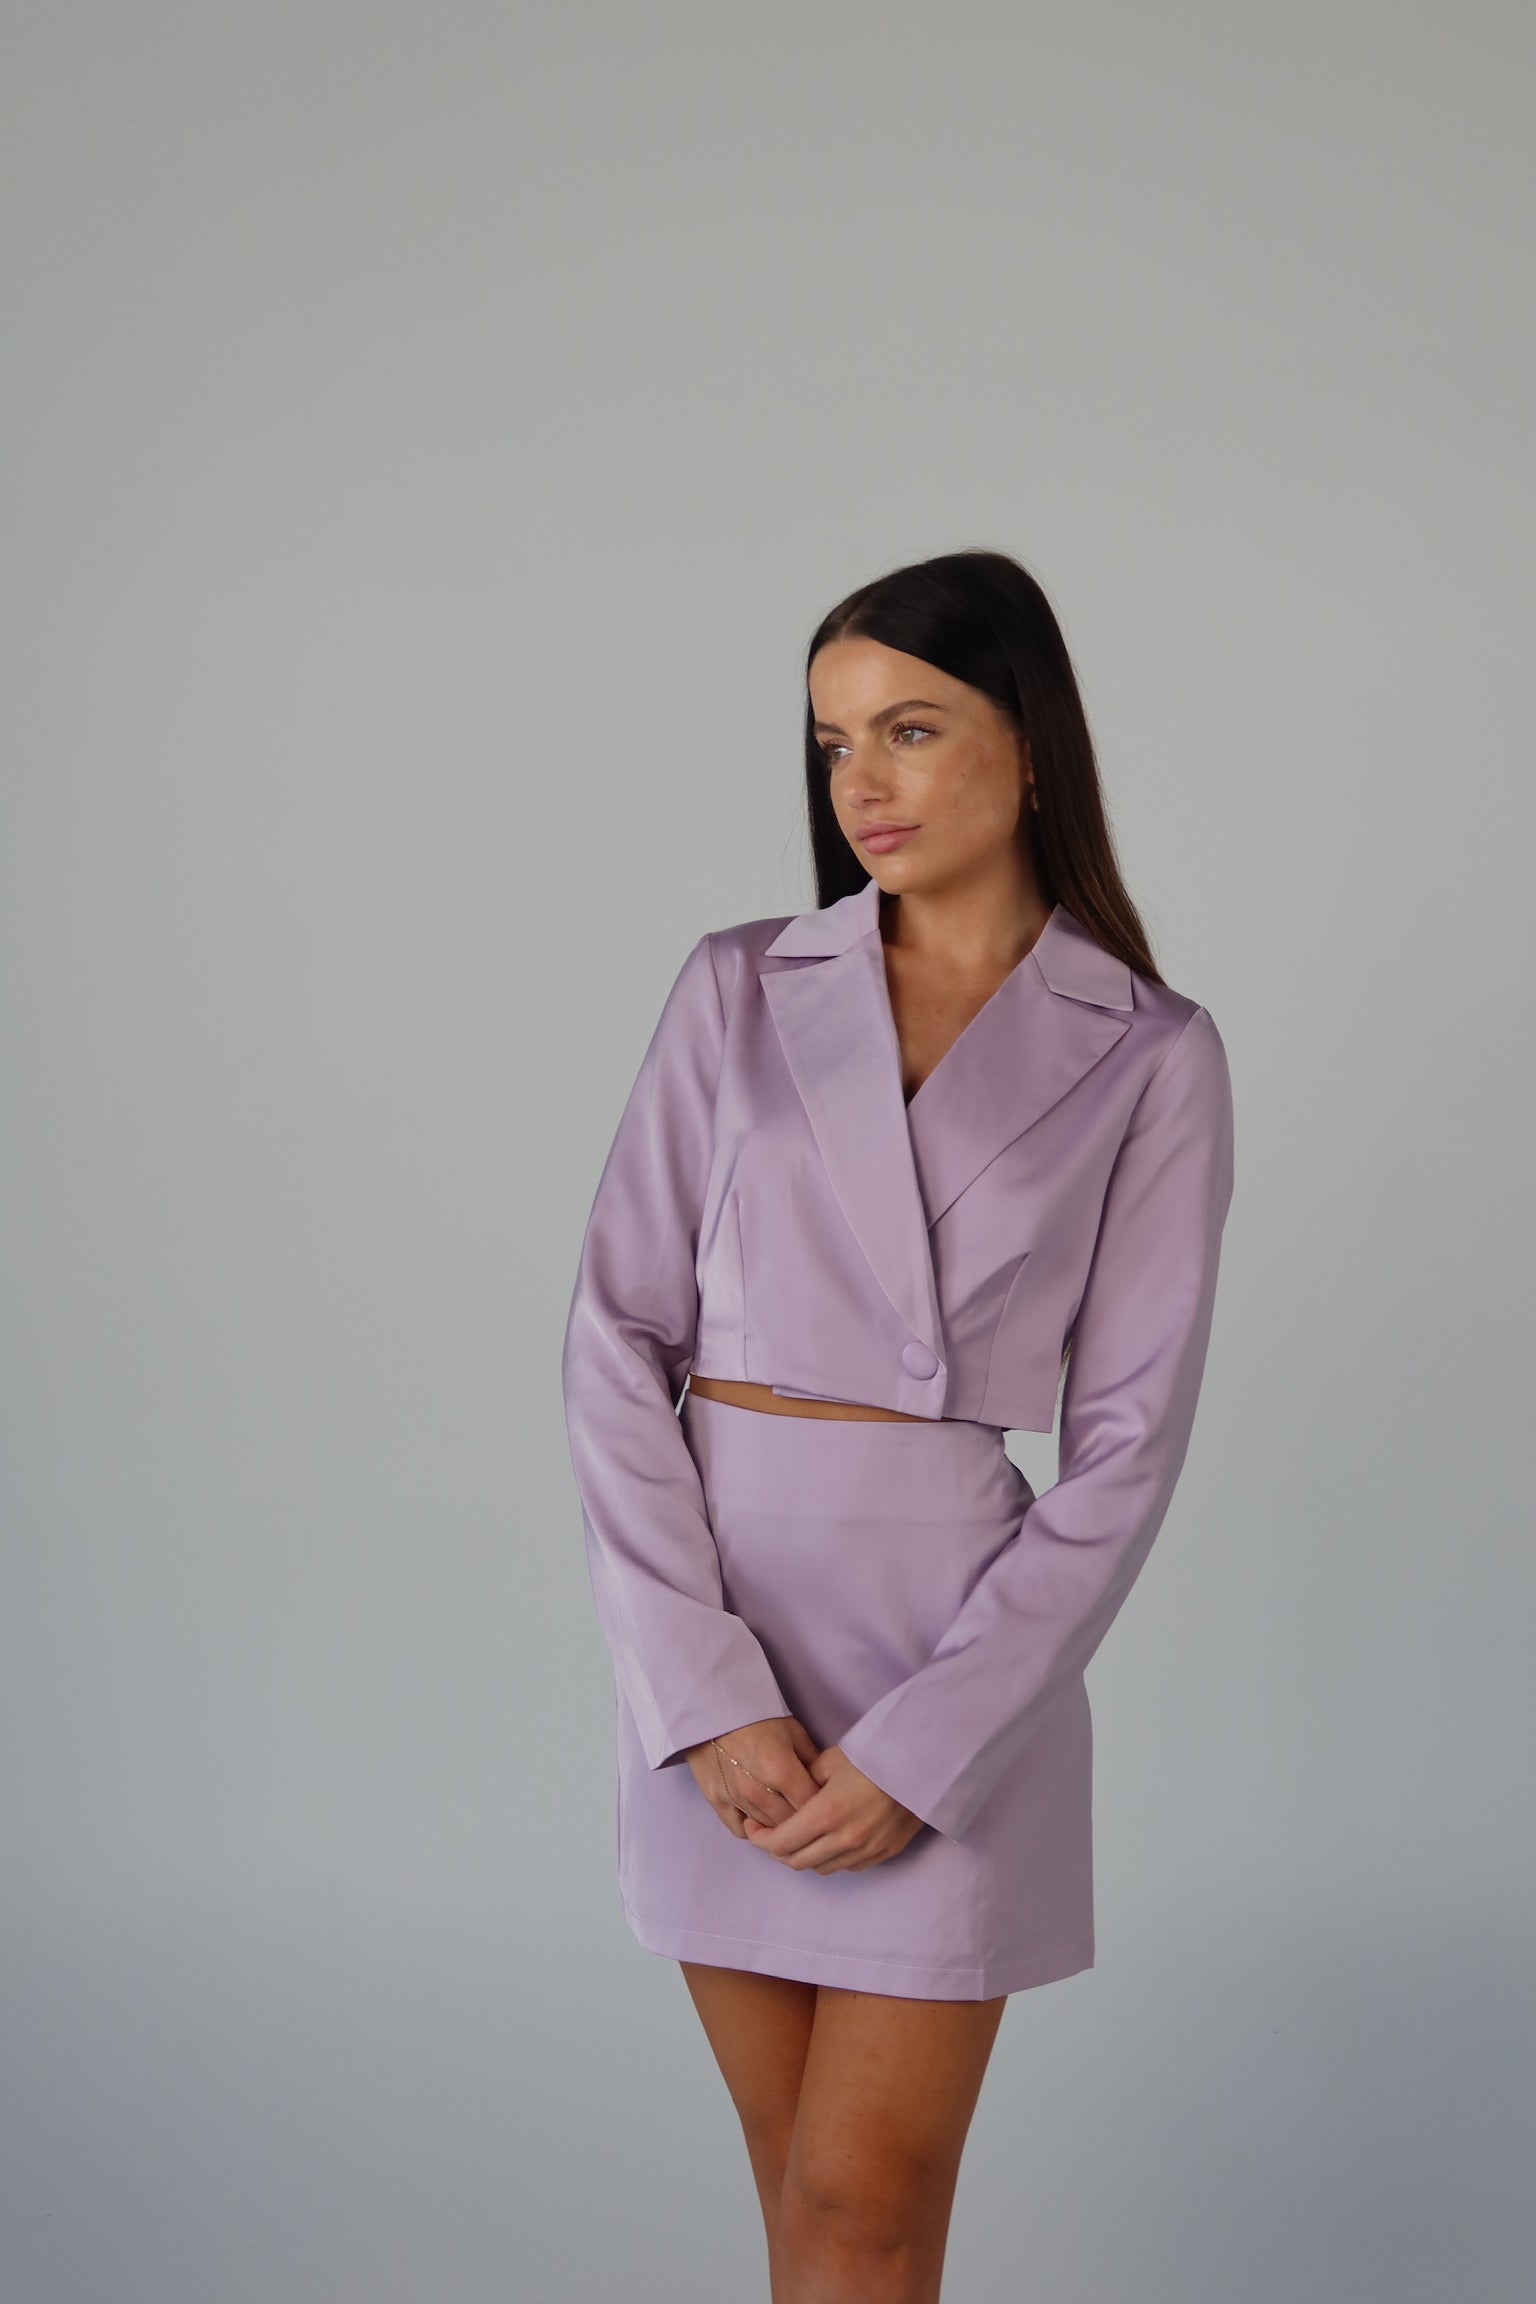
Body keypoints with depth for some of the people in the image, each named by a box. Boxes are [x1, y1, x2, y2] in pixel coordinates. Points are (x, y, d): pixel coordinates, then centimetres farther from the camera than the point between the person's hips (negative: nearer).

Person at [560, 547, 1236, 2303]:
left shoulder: (1150, 1057, -2)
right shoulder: (739, 989, 3)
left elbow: (1124, 1442, -5)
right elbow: (616, 1335, -2)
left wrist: (917, 1751, -13)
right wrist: (709, 1698, -11)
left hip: (965, 1638, -2)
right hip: (709, 1622, 3)